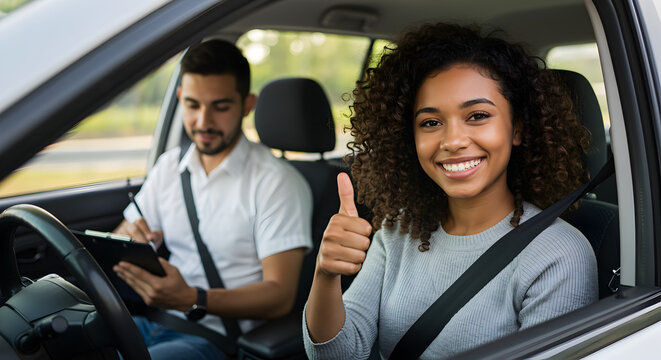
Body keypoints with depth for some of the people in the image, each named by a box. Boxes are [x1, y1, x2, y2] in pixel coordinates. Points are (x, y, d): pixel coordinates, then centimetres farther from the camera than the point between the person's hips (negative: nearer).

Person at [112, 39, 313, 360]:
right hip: (159, 322, 5)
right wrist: (130, 241, -13)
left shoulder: (278, 182, -8)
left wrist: (192, 300, -30)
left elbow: (280, 295, -14)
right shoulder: (169, 166, 12)